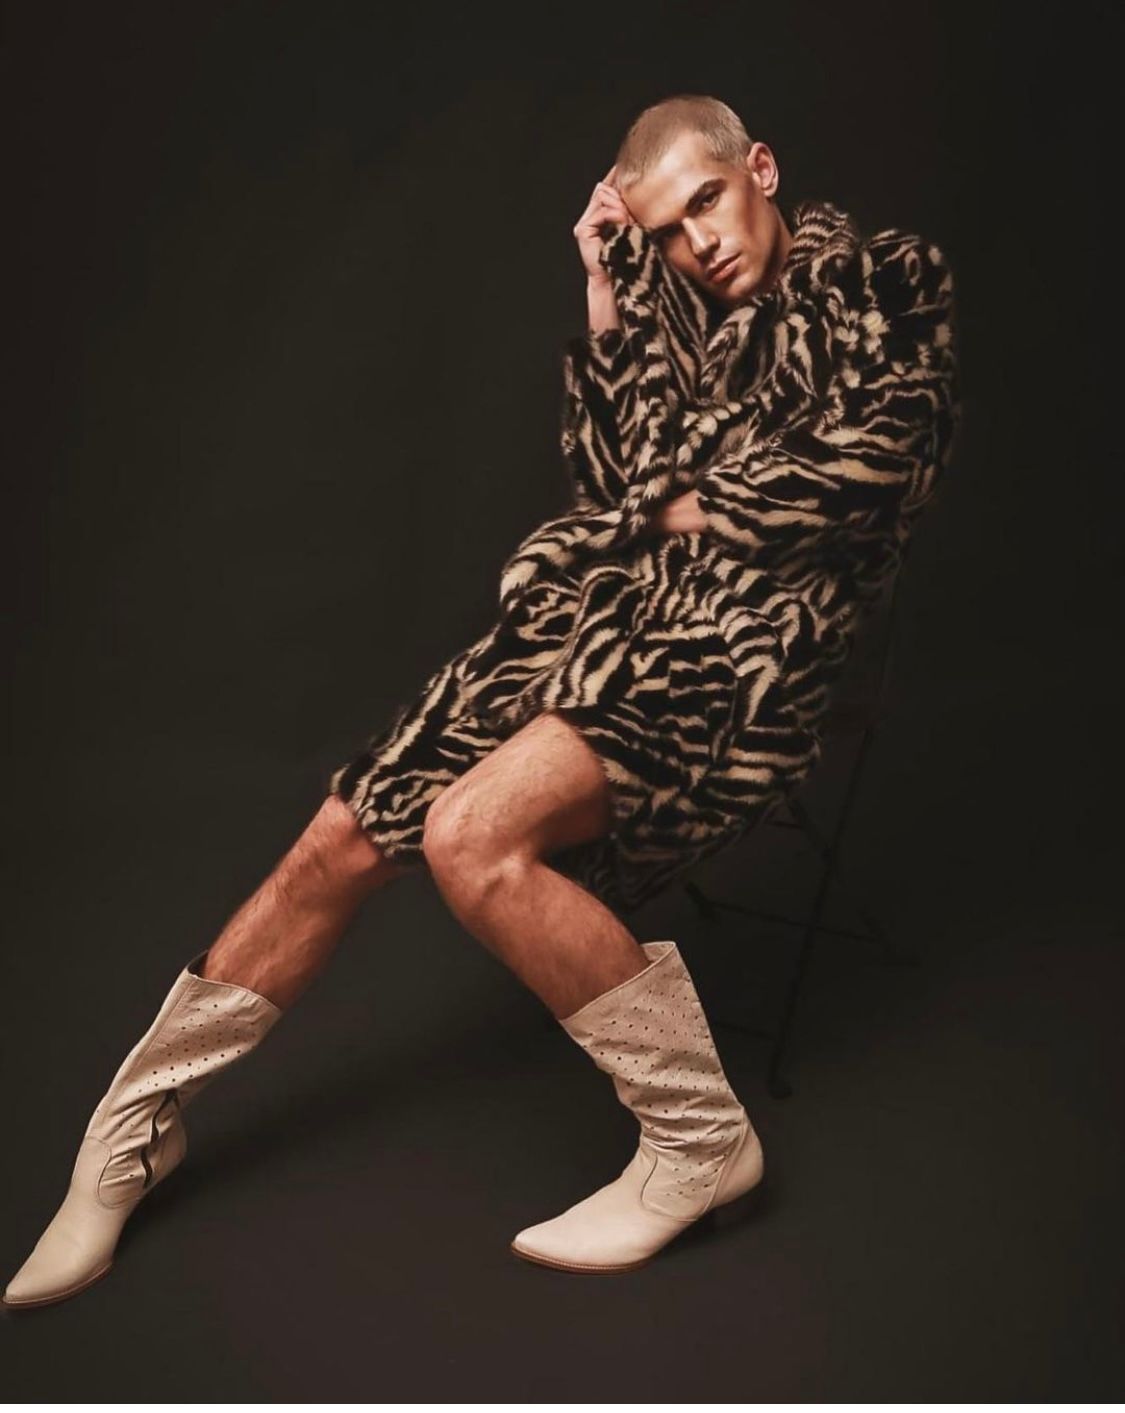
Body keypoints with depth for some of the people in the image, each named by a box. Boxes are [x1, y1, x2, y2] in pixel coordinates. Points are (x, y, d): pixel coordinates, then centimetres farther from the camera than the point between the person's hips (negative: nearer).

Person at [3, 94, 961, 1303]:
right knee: (342, 841, -4)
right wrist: (603, 291, 11)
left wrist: (692, 509, 0)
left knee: (473, 835, -31)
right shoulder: (678, 304, 19)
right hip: (600, 606, 6)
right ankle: (135, 1120, 15)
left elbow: (865, 464, -11)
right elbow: (609, 484, 14)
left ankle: (701, 1141, -14)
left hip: (741, 639, -6)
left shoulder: (883, 282, 5)